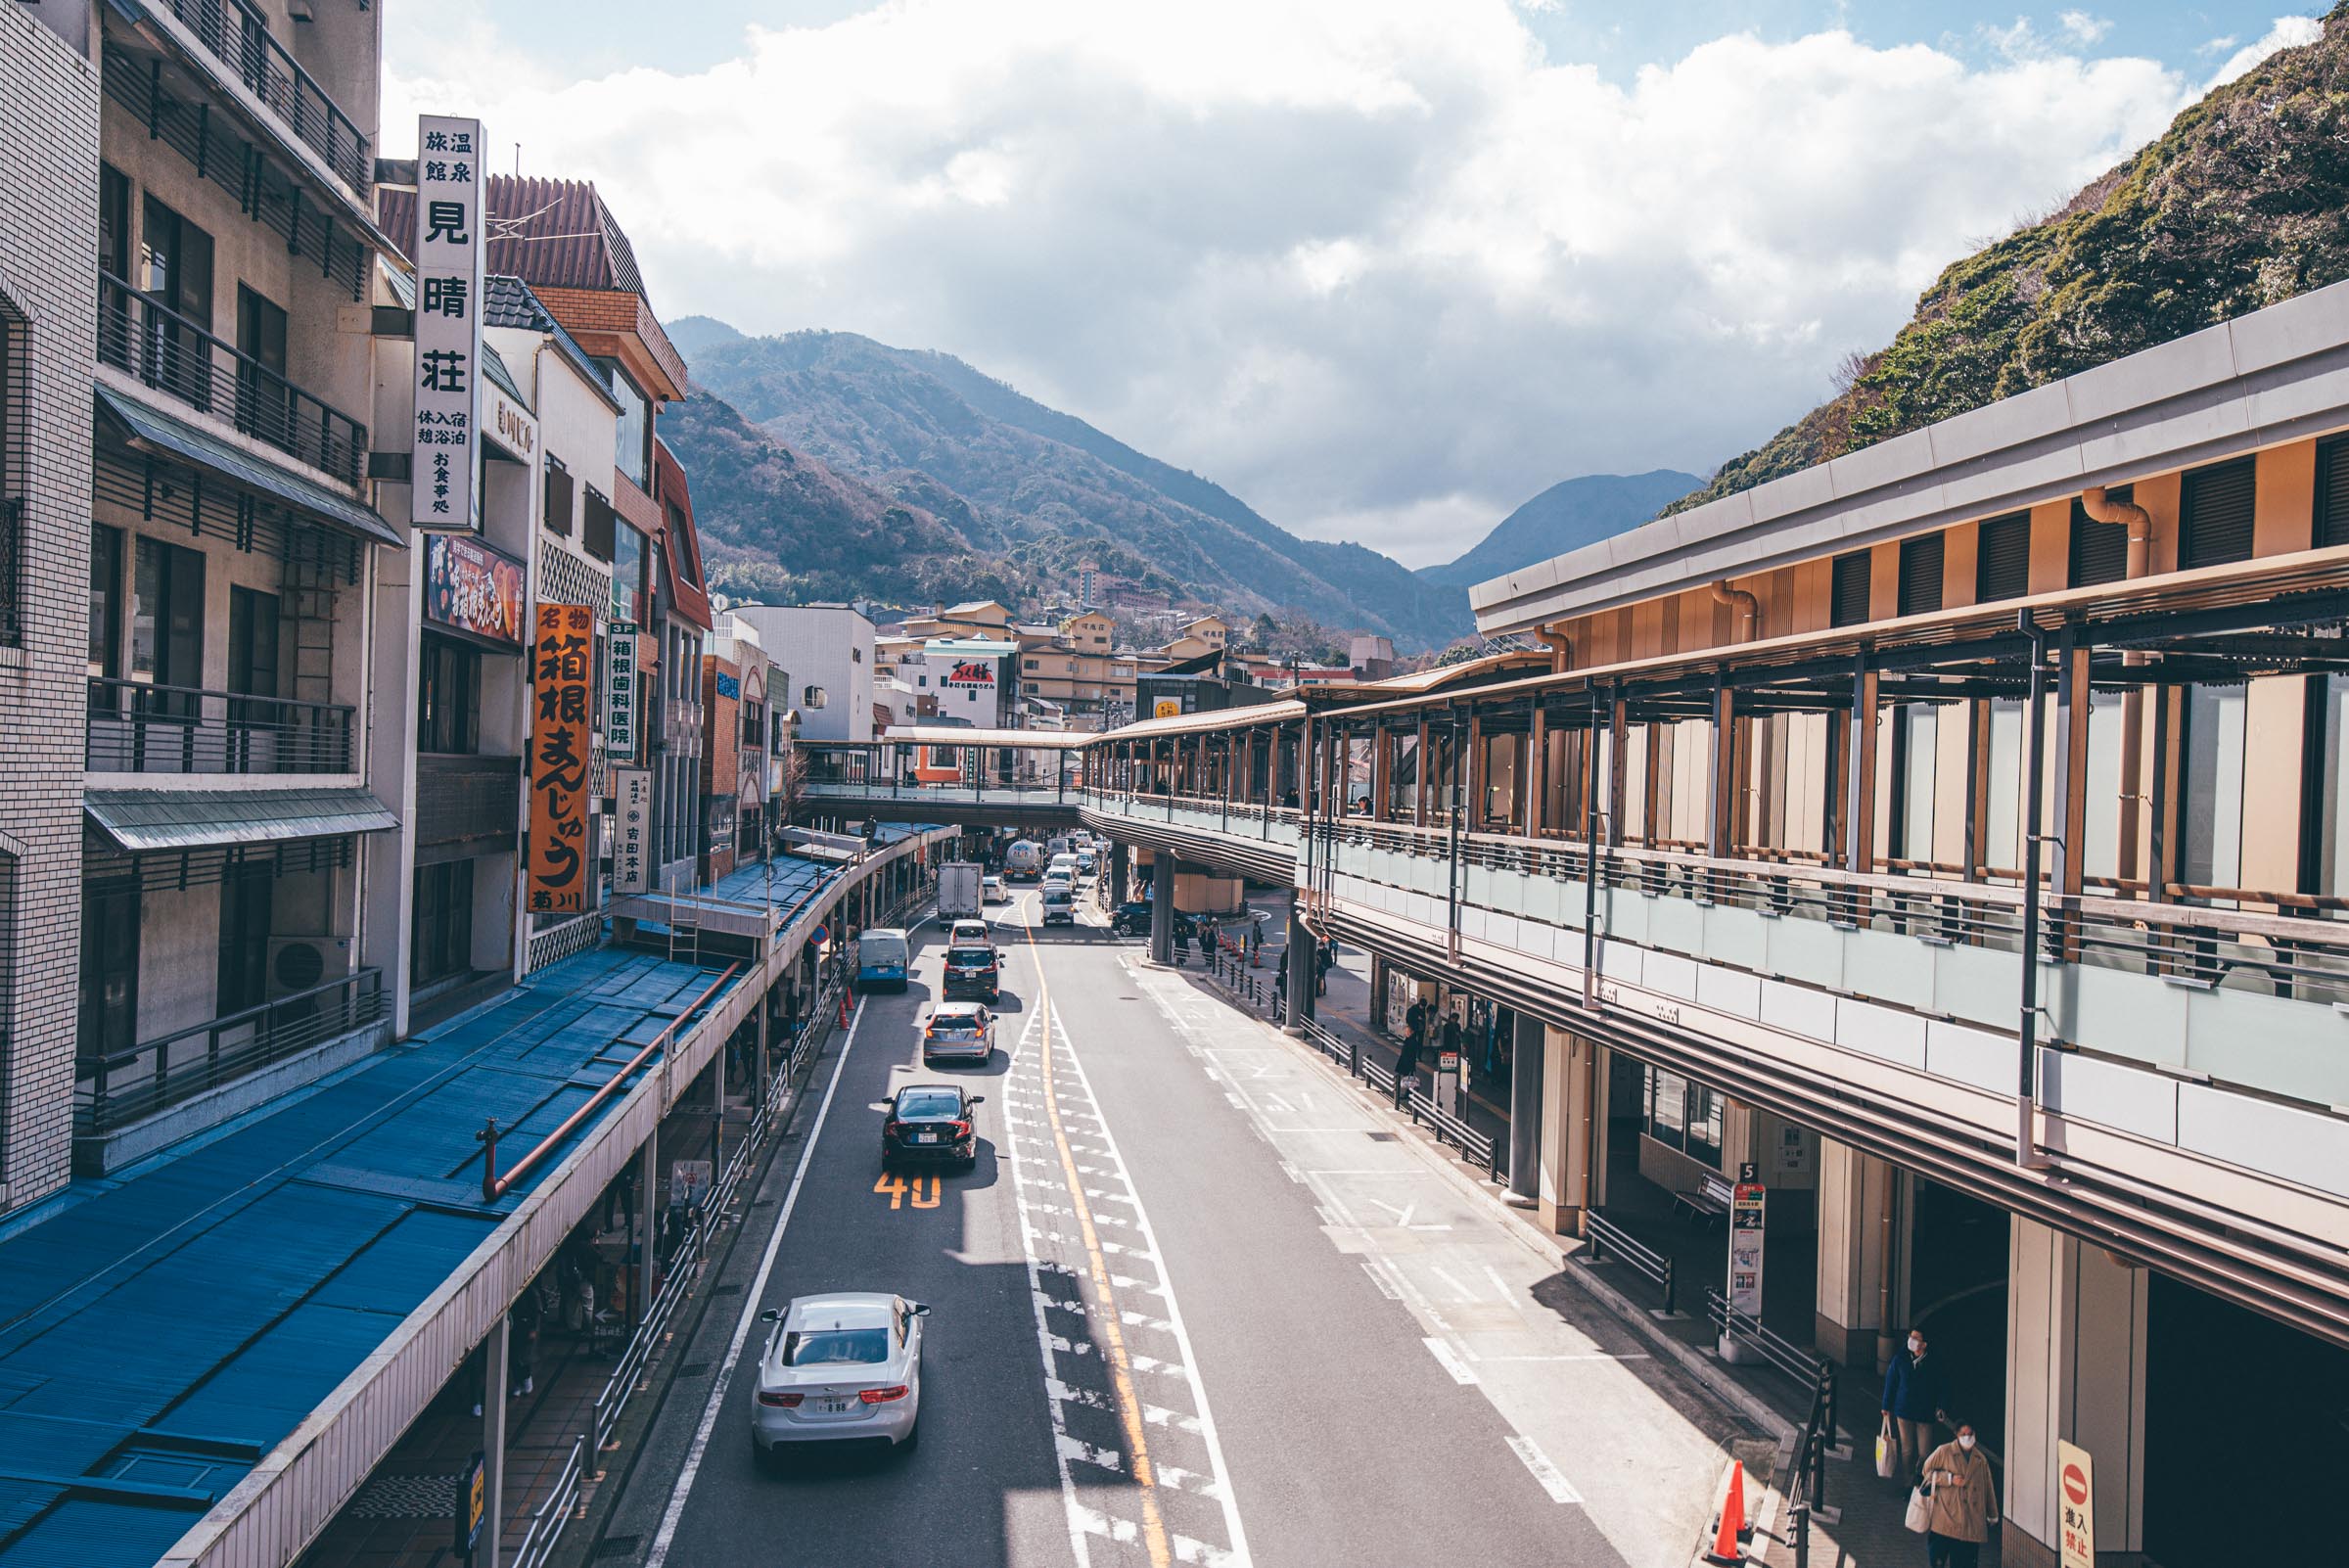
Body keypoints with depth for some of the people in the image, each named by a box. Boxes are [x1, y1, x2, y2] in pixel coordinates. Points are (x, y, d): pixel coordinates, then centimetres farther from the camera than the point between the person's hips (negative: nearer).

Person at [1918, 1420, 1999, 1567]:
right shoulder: (1944, 1452, -2)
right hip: (1945, 1514, -3)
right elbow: (1927, 1470, 1)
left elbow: (1988, 1489, 16)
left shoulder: (1980, 1460, 10)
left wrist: (1992, 1515, 20)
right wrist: (1949, 1479, -10)